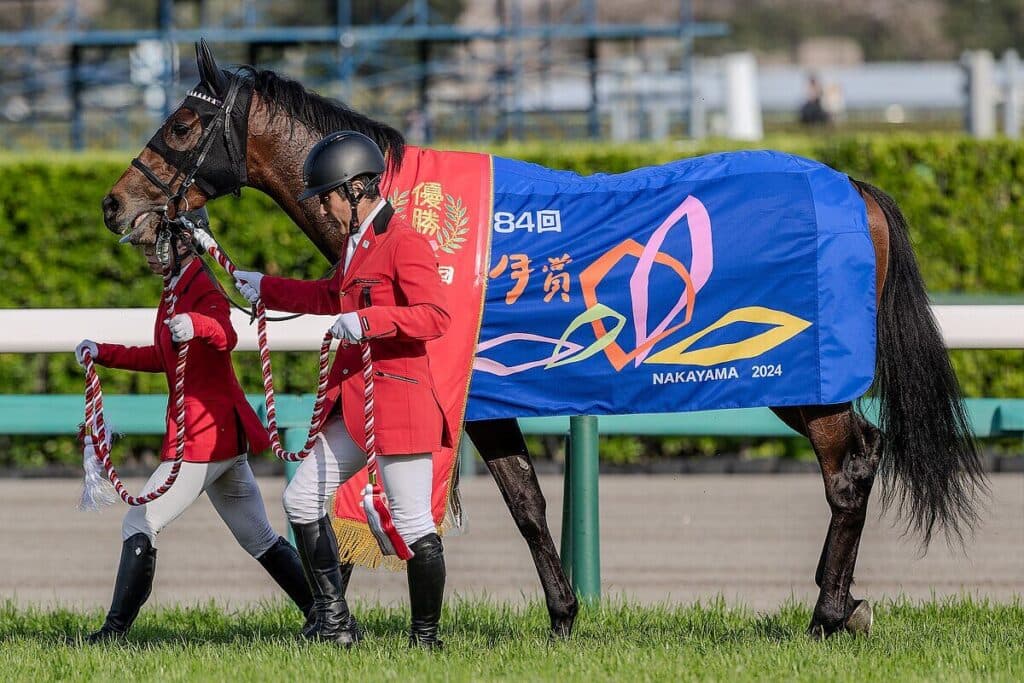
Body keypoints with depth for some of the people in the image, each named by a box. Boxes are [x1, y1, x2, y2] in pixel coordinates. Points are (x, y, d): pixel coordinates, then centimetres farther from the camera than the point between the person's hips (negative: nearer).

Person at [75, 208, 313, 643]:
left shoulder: (203, 289, -14)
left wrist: (197, 326, -57)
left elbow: (226, 337, -36)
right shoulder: (176, 292, 17)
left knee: (140, 524, -10)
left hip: (204, 436, -11)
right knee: (260, 541, 15)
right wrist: (102, 354, 21)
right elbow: (161, 358, 29)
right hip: (225, 434, 11)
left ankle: (115, 630, -13)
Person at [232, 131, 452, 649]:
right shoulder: (357, 243, 17)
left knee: (412, 523, -8)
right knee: (302, 499, 10)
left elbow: (436, 316, -22)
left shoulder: (403, 243, -13)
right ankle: (335, 624, 14)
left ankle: (426, 638, 1)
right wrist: (265, 289, 39)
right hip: (351, 403, 11)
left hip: (398, 400, -11)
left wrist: (369, 320, -29)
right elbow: (332, 297, 36)